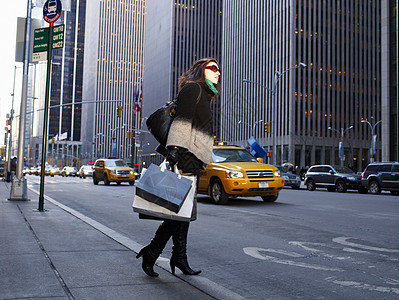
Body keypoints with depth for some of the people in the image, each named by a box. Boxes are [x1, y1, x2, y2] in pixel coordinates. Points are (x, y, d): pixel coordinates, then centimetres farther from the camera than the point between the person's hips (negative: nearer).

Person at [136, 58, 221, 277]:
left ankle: (180, 258, 12)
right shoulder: (193, 88, -1)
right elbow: (182, 121, -15)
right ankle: (151, 251, 0)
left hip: (193, 160, 10)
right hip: (185, 155, -10)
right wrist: (174, 149, -25)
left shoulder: (204, 95, 27)